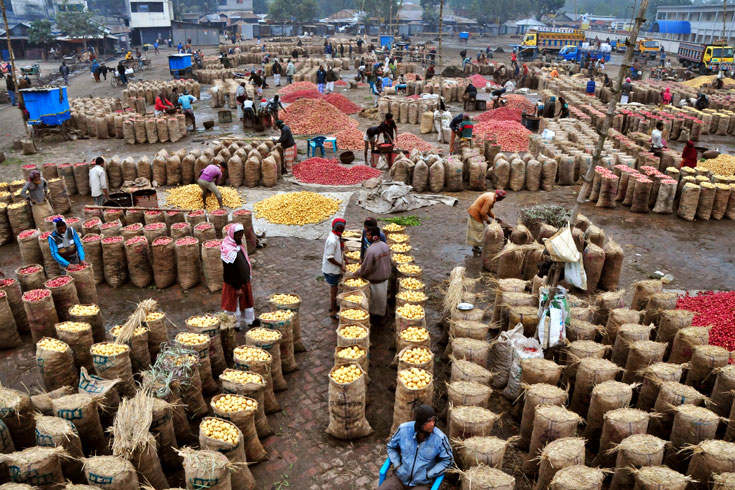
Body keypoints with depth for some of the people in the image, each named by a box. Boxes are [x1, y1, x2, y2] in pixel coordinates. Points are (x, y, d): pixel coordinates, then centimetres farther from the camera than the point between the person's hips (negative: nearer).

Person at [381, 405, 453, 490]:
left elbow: (448, 460, -3)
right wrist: (397, 466, -4)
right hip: (401, 477, 2)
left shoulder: (439, 438, -18)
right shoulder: (404, 429, -11)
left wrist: (428, 475, -8)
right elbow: (391, 446, 8)